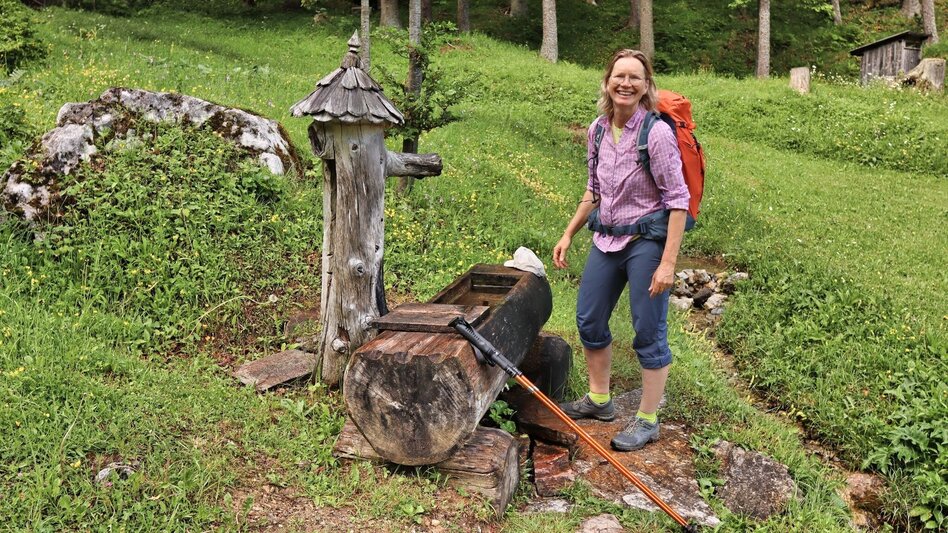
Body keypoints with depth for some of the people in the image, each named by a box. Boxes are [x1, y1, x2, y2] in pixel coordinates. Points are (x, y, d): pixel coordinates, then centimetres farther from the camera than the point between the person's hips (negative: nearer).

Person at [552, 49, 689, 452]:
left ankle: (648, 421, 18)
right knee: (588, 320, 16)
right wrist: (569, 234, 14)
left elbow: (678, 201, -17)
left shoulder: (656, 133, -17)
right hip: (607, 240, 7)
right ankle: (599, 400, 36)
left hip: (646, 243, -7)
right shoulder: (599, 129, 3)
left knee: (649, 333, 2)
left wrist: (668, 262, -21)